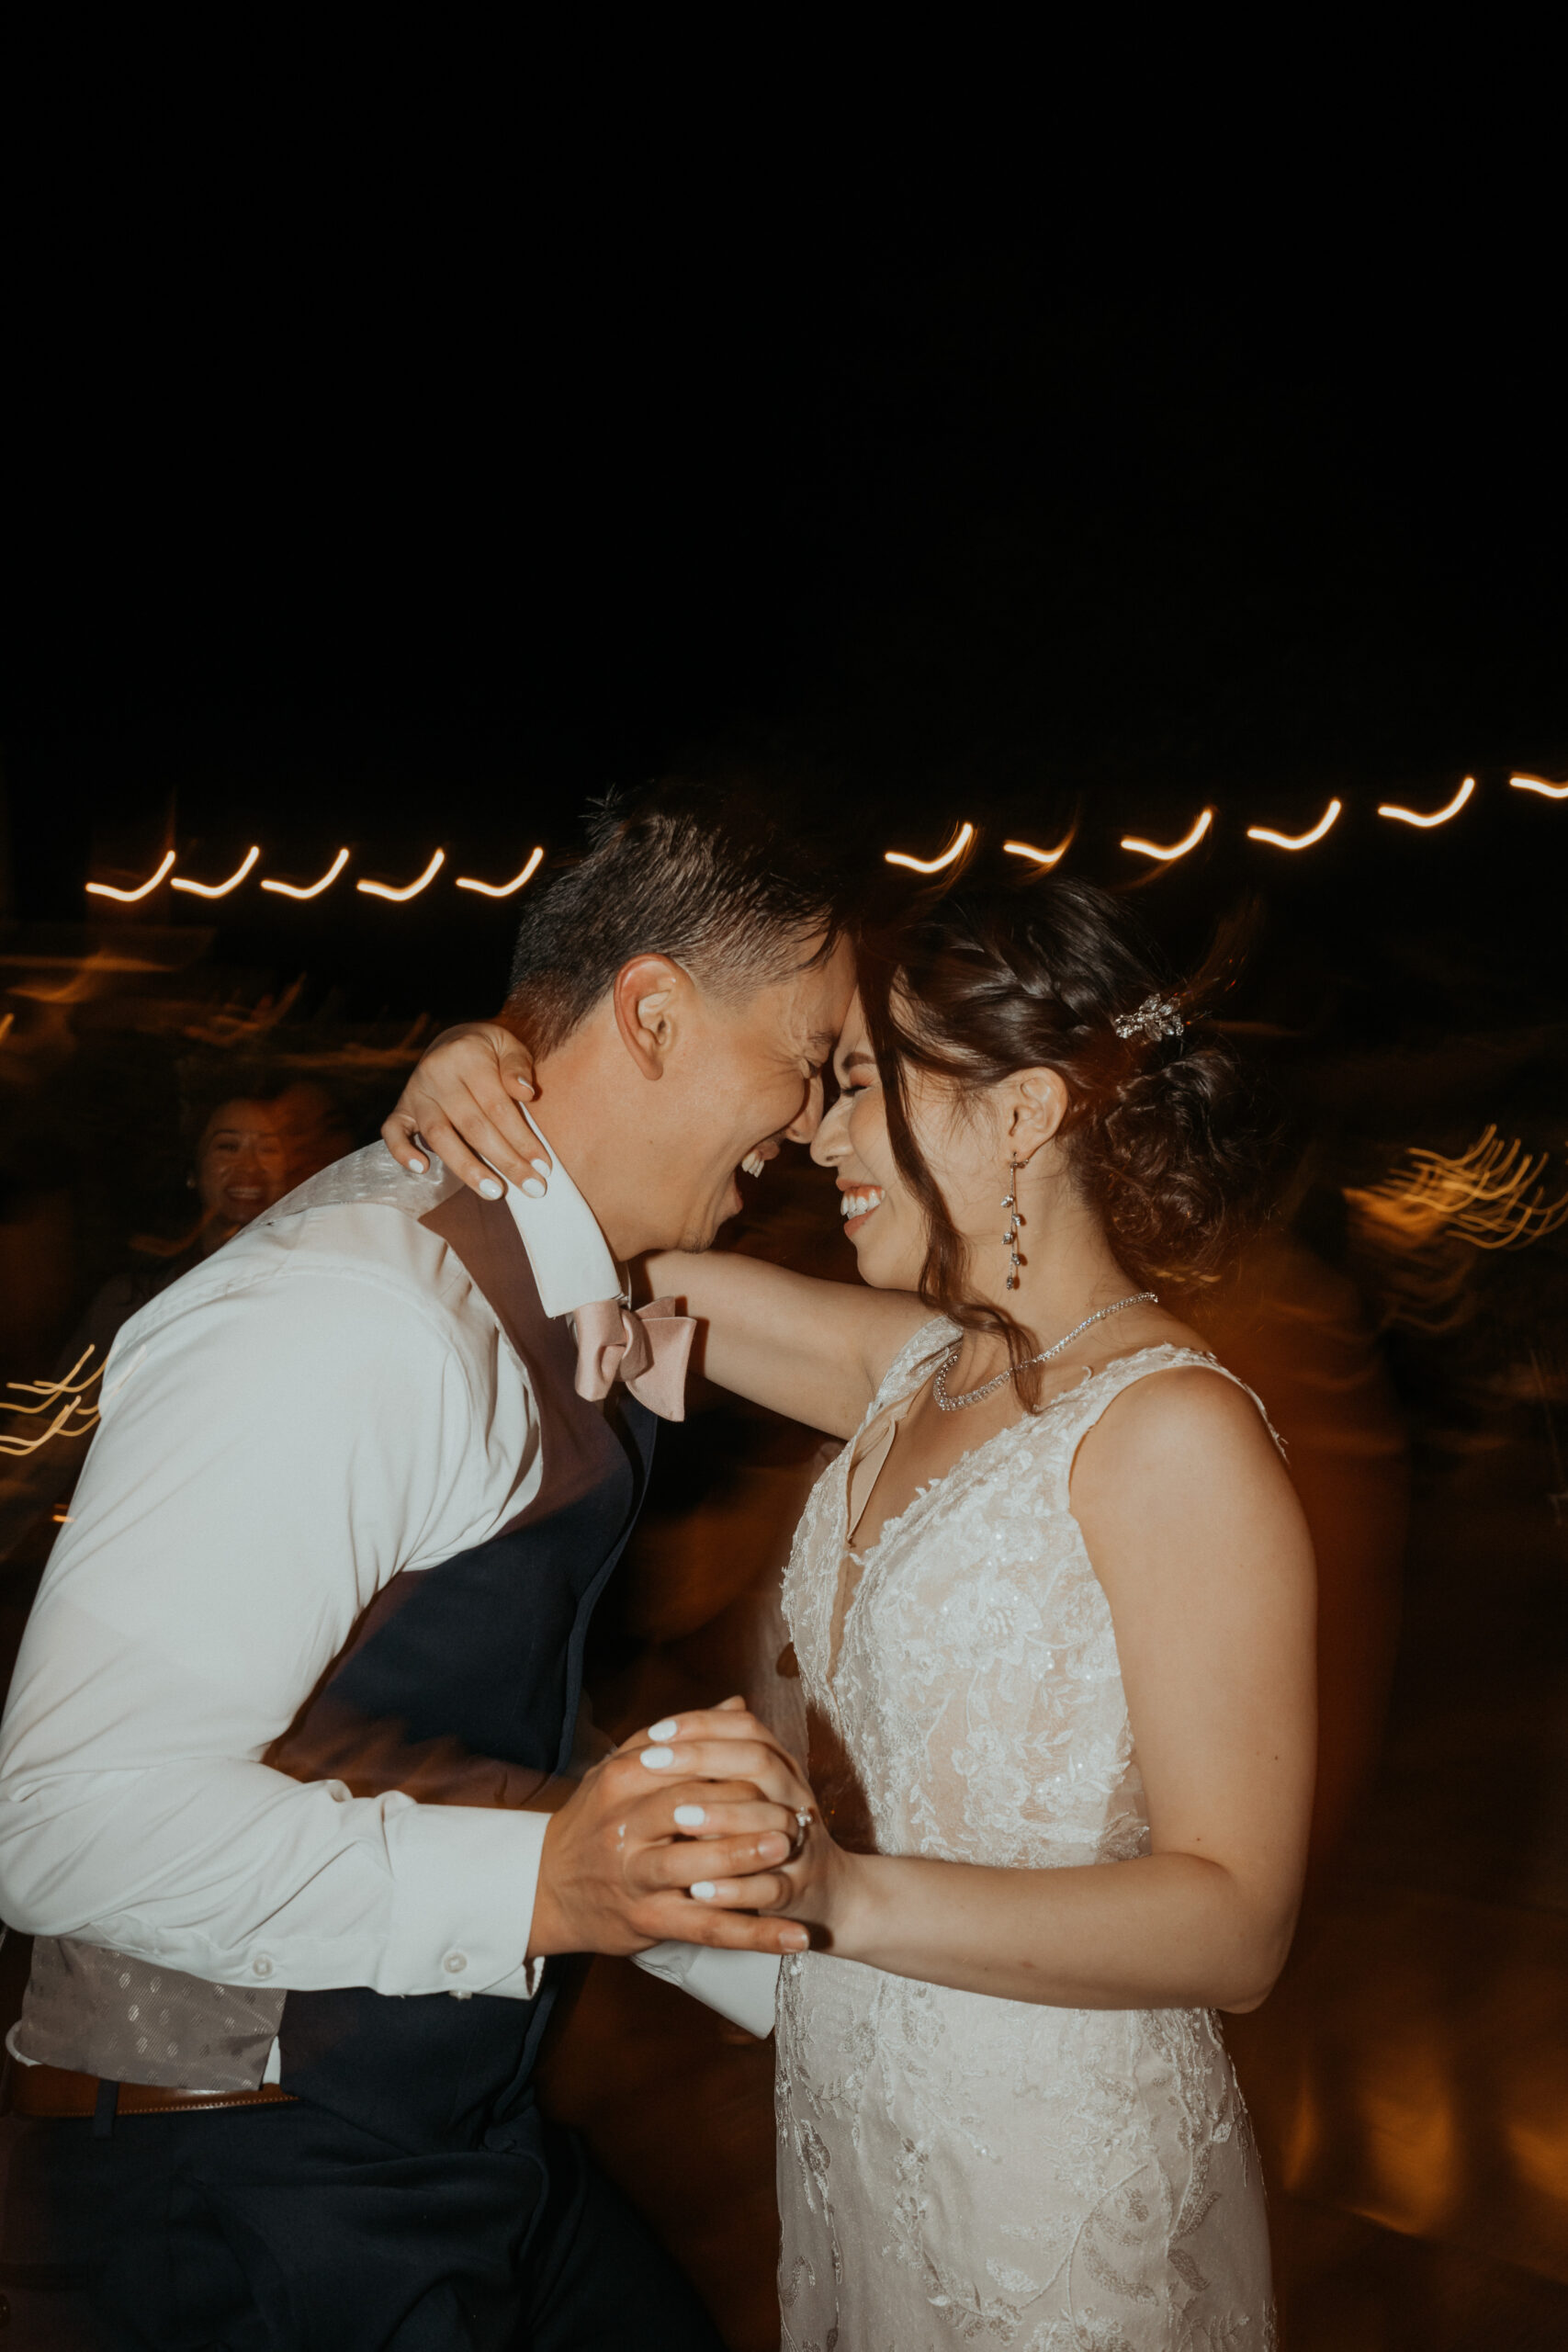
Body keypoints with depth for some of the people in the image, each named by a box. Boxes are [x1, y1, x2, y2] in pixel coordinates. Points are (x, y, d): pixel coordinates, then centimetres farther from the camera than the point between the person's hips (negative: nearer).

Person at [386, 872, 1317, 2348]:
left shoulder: (1174, 1431, -21)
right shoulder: (916, 1363, 2)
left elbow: (1234, 1920, -23)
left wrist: (844, 1894, -34)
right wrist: (474, 1090, -9)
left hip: (1052, 2176, -6)